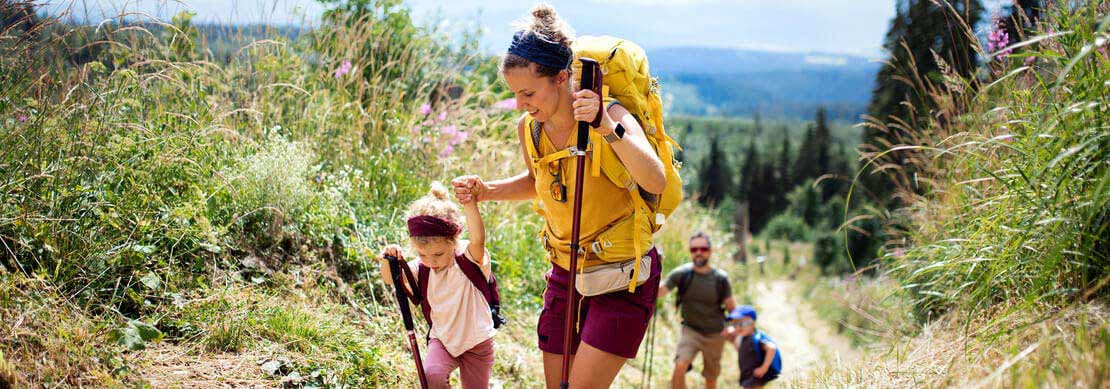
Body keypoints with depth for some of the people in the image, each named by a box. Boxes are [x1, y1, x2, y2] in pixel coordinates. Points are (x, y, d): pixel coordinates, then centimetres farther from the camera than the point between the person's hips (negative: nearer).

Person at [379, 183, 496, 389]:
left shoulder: (470, 259, -20)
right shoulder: (421, 268, -6)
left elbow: (478, 239, -40)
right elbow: (390, 279, -11)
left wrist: (470, 205, -59)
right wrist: (388, 260, -34)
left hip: (477, 342, -2)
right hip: (442, 340, 2)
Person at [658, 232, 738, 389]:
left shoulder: (720, 278, -8)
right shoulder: (681, 274, -11)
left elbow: (731, 307, 0)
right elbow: (659, 292, -18)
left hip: (715, 334, 1)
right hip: (690, 330, -1)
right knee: (680, 367, -25)